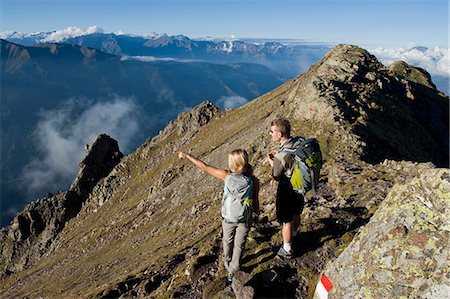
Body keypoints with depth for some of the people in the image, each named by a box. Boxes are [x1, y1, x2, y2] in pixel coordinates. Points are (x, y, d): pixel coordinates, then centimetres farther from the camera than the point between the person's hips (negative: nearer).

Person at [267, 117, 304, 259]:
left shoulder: (282, 156, -34)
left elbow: (276, 176, -16)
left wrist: (271, 162, -2)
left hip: (287, 192, -7)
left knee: (286, 221, 13)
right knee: (296, 214, 29)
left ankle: (287, 250, 32)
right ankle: (293, 236, 54)